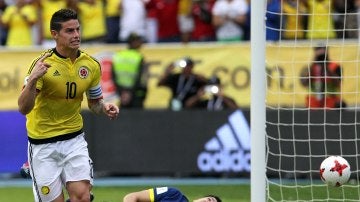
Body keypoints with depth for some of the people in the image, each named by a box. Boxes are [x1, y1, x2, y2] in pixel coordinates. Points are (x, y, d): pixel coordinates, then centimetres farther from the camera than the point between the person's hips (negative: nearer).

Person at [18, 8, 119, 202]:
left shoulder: (91, 65, -2)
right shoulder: (43, 64, -16)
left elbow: (94, 102, 15)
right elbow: (24, 108, -22)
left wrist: (105, 107, -8)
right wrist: (33, 79, -37)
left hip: (74, 140, 3)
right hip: (42, 143, -3)